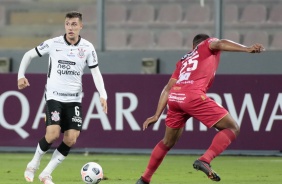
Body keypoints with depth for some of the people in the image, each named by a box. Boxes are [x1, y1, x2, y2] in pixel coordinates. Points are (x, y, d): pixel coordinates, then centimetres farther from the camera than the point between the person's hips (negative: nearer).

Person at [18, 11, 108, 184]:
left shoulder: (88, 48, -1)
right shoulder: (53, 44, -6)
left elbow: (95, 72, 3)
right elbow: (29, 55, 6)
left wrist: (103, 95, -10)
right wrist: (21, 75, -3)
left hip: (74, 99, 3)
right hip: (54, 96, -3)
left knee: (71, 140, -7)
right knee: (53, 134, -19)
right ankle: (33, 165, 7)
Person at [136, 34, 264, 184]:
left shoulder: (183, 60, 34)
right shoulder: (207, 45, 21)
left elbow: (167, 89, 28)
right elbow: (219, 44, -4)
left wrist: (157, 115, 28)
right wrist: (247, 49, -18)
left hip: (174, 98, 7)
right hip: (193, 96, -7)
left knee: (168, 143, 27)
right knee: (232, 128, -1)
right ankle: (204, 160, -19)